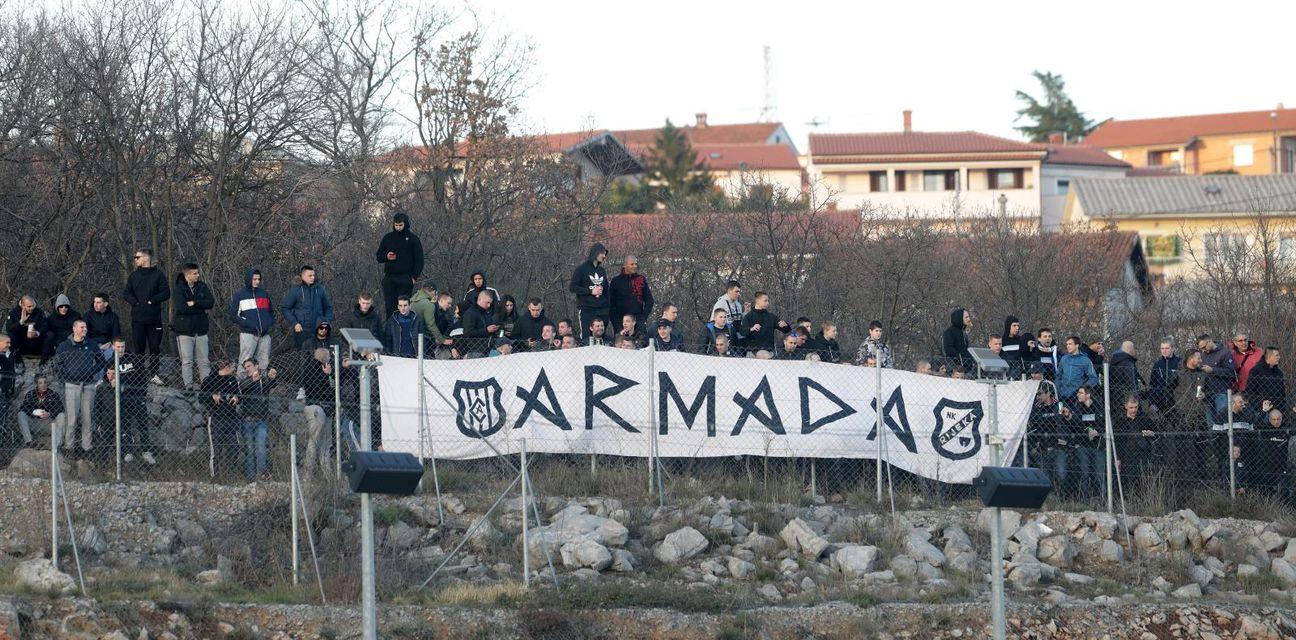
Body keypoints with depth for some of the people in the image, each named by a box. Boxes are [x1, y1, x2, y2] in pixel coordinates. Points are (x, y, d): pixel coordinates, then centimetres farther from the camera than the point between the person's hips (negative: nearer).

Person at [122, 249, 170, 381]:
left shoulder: (158, 274, 3)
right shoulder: (134, 275, 12)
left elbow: (166, 293, -2)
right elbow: (126, 294, 10)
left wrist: (152, 301, -12)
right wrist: (135, 302, -8)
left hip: (154, 318, -2)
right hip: (137, 318, 2)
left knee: (155, 347, 2)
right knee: (137, 347, 0)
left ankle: (153, 374, 9)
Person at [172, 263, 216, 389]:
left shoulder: (202, 286, 7)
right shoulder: (179, 289, -7)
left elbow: (211, 302, -3)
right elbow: (181, 307, -18)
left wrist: (194, 303, -15)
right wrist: (201, 308, -10)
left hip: (201, 330, 4)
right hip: (184, 330, -4)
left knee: (204, 361, 5)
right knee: (187, 362, -2)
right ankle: (189, 387, -1)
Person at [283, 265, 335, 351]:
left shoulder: (320, 289, 7)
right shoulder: (295, 290, -1)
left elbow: (328, 307, 16)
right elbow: (285, 308, 1)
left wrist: (328, 322, 1)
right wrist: (294, 323, -9)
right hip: (301, 330, -2)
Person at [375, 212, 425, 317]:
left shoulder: (413, 239, 4)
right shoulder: (388, 238, 12)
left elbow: (419, 260, 3)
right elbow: (378, 256, 17)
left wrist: (414, 276, -7)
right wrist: (386, 257, -6)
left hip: (406, 279, -3)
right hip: (389, 278, 3)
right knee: (389, 307, -2)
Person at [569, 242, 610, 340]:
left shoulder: (602, 271, 15)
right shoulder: (582, 269, -2)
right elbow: (572, 287, -6)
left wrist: (608, 307, 10)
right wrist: (590, 291, -11)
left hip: (602, 310, 5)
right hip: (586, 309, -5)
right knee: (586, 337, -10)